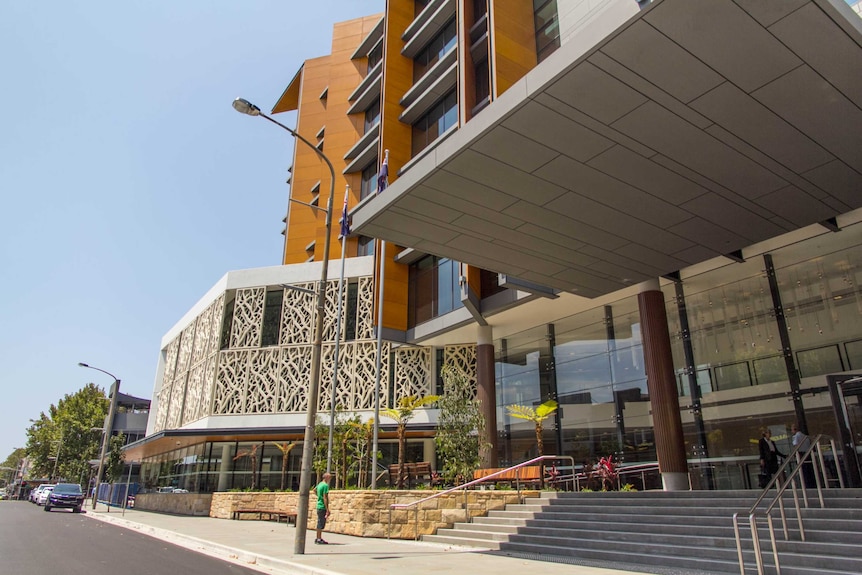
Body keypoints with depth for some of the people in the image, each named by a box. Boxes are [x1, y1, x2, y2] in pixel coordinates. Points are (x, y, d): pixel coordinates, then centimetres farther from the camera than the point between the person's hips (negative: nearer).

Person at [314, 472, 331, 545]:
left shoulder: (320, 484, 12)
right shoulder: (325, 485, -16)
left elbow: (314, 489, 32)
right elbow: (325, 498, -20)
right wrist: (327, 509, -19)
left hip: (319, 506, 9)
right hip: (323, 507, -9)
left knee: (320, 523, 15)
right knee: (321, 523, -4)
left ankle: (318, 538, 21)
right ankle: (319, 539, 0)